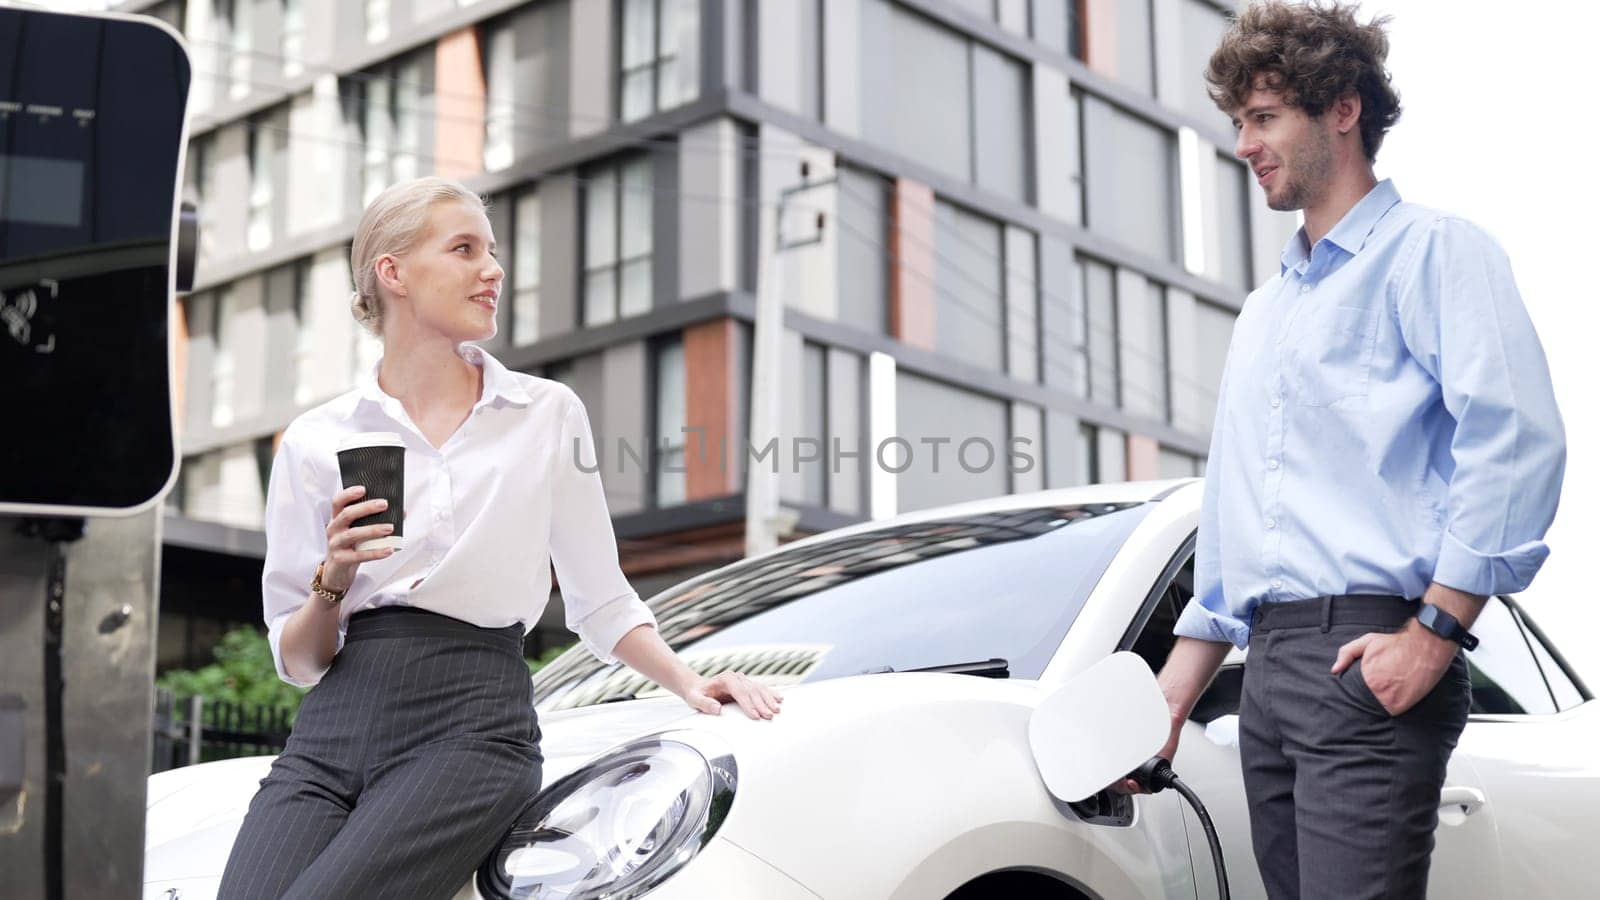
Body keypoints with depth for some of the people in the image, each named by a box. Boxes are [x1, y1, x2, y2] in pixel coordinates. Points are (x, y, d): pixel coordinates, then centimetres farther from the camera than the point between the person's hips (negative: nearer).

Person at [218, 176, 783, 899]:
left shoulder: (549, 414, 11)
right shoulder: (316, 441, 11)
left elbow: (600, 600, 18)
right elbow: (297, 661, 13)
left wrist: (690, 684, 3)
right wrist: (335, 580, -7)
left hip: (473, 725, -1)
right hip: (333, 727, 2)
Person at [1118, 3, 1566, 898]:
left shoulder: (1430, 251, 2)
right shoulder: (1263, 312, 26)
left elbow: (1515, 437, -13)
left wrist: (1434, 632, -19)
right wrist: (1171, 700, 20)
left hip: (1370, 659, -8)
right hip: (1270, 672, 8)